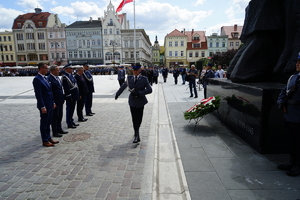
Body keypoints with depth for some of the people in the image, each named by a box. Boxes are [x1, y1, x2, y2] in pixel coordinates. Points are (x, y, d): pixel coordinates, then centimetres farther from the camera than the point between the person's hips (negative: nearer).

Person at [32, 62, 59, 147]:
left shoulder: (45, 78, 12)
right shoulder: (37, 79, -15)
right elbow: (38, 95, -19)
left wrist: (53, 102, 15)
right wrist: (42, 107, -20)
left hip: (50, 104, 9)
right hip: (44, 105, -9)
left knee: (48, 123, 17)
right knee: (44, 123, 4)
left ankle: (48, 138, 29)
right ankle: (45, 141, 15)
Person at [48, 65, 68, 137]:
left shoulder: (57, 77, 12)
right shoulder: (49, 79, -17)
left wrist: (63, 98, 14)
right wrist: (53, 102, -20)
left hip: (60, 100, 9)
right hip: (55, 101, -9)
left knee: (60, 116, 18)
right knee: (54, 116, 3)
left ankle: (59, 129, 32)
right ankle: (55, 132, 14)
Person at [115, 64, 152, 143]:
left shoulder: (144, 79, -7)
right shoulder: (129, 78, 2)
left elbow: (149, 90, -13)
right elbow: (123, 86, 17)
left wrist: (139, 93, -23)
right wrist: (117, 94, 26)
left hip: (140, 102, -1)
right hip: (132, 101, 2)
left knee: (139, 118, 8)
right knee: (134, 119, 1)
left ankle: (136, 132, 31)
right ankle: (137, 136, 13)